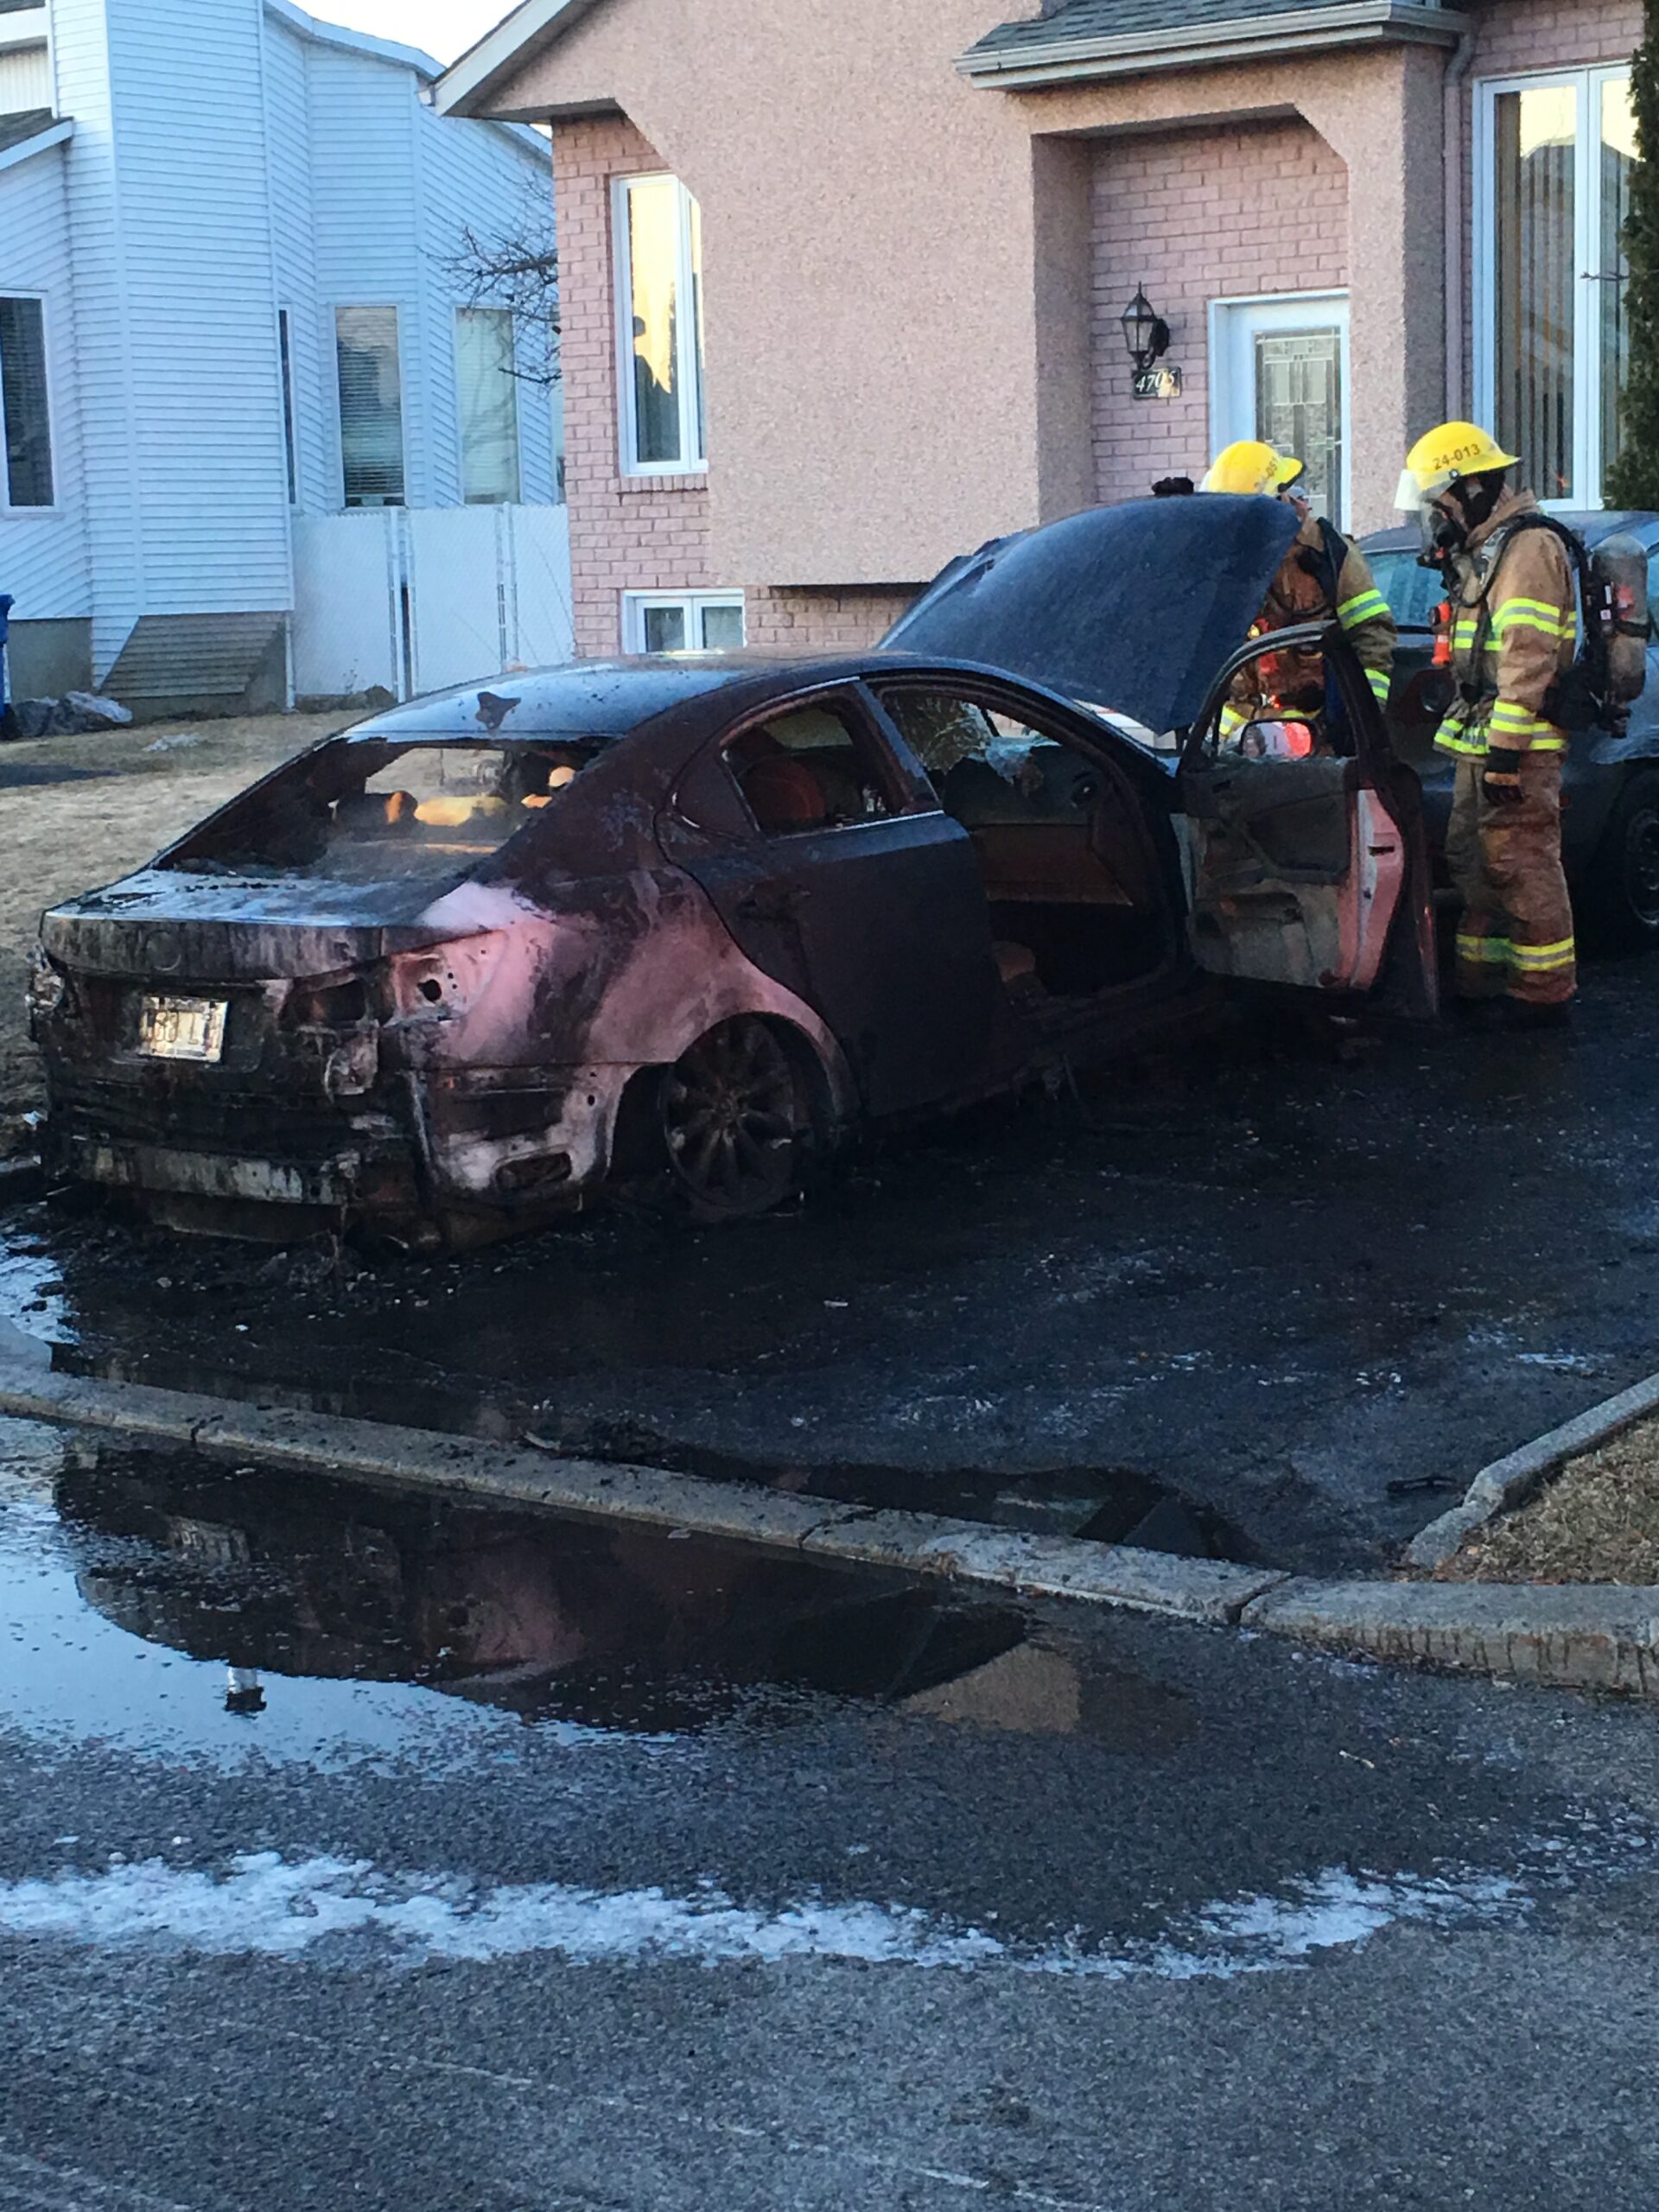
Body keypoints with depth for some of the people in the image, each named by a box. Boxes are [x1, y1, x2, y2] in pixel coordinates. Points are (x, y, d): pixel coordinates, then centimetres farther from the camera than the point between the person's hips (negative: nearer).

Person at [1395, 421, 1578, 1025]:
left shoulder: (1529, 547, -13)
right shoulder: (1482, 551, 20)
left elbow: (1528, 661, -21)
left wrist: (1506, 750, -25)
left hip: (1518, 747, -10)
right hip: (1480, 742, 10)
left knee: (1523, 866, -9)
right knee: (1473, 861, 14)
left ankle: (1544, 990, -4)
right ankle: (1481, 977, 21)